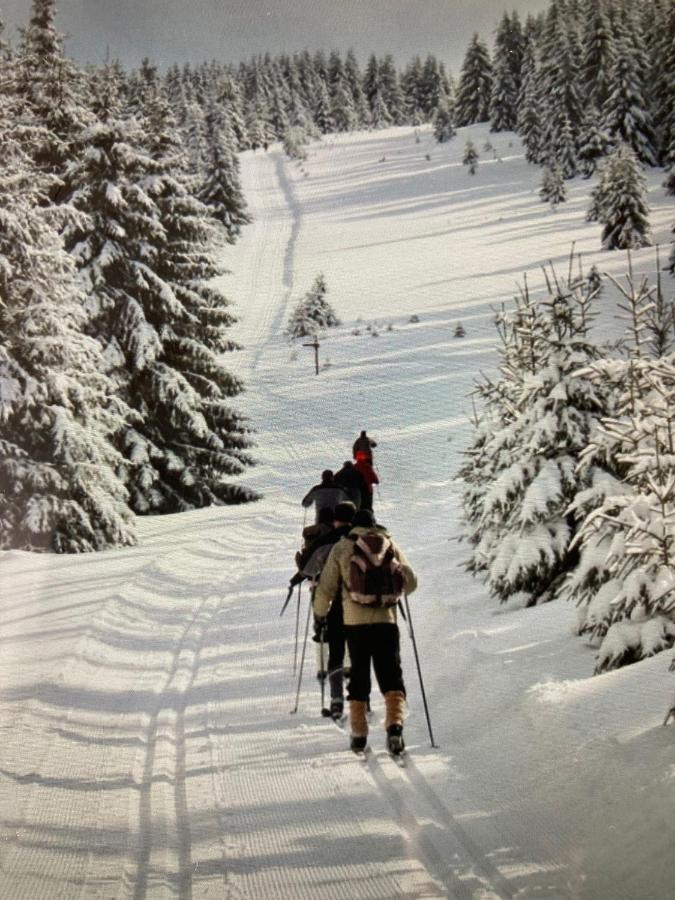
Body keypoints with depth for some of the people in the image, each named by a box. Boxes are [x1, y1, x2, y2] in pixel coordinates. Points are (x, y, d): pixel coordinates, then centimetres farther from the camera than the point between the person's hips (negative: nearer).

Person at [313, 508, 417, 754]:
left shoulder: (341, 548, 4)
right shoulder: (390, 546, 8)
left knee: (359, 676, 11)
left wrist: (319, 613, 21)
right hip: (386, 619, 0)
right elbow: (410, 582, 10)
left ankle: (359, 734, 10)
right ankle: (394, 725, -20)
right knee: (391, 675, 2)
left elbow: (326, 587, 4)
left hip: (355, 622, 0)